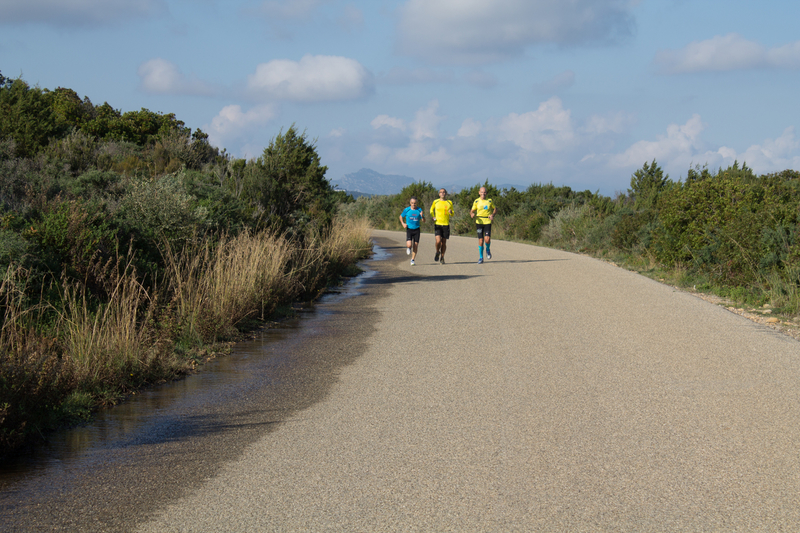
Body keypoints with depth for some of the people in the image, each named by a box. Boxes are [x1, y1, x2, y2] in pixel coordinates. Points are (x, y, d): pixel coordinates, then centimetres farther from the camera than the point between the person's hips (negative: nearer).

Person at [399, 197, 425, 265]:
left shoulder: (419, 210, -1)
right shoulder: (407, 210, -4)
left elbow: (423, 221, 2)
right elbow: (401, 216, 13)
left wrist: (422, 216, -19)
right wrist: (403, 223, -3)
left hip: (416, 230, 1)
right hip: (409, 229, -1)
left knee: (415, 245, 0)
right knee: (409, 245, -16)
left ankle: (412, 260, 13)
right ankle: (408, 248, 21)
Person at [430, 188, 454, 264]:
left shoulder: (449, 203, 6)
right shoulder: (435, 202, 4)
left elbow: (453, 214, 13)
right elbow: (431, 209, 22)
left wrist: (451, 212, -10)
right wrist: (433, 217, 5)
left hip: (446, 224, 1)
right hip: (437, 224, -1)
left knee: (444, 242, 4)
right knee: (438, 241, -16)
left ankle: (442, 257, 19)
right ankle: (437, 252, 13)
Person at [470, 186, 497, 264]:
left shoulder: (489, 201, 2)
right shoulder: (476, 201, 2)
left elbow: (495, 209, 14)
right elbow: (472, 210, 8)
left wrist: (492, 215, -5)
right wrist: (472, 214, -16)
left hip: (488, 222, 0)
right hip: (479, 222, 1)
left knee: (487, 239, -15)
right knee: (480, 240, -1)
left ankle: (488, 249, 19)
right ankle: (481, 258, 14)